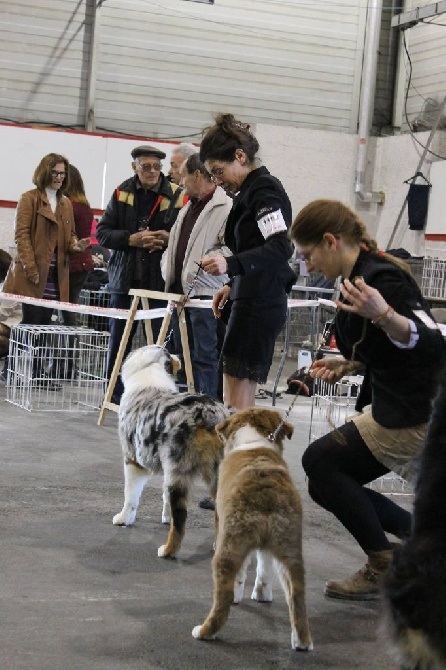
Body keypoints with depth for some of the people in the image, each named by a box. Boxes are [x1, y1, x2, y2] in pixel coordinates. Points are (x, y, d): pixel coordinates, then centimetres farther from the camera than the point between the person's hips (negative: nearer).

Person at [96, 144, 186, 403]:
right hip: (125, 280, 3)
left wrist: (169, 239, -20)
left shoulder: (178, 196, -2)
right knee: (118, 342, 10)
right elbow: (103, 232, 2)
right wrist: (132, 239, -12)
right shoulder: (122, 193, 6)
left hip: (162, 281, -3)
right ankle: (115, 397, 22)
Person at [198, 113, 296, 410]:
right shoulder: (252, 190, 18)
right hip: (253, 302, 11)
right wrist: (234, 286, 20)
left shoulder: (264, 190, -12)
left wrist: (231, 264, -37)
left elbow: (281, 248, -25)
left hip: (259, 306, -11)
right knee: (235, 400, 10)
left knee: (237, 401, -11)